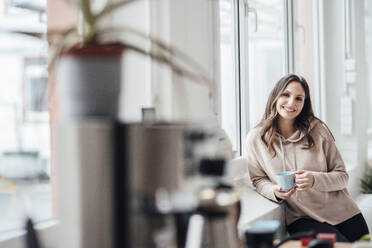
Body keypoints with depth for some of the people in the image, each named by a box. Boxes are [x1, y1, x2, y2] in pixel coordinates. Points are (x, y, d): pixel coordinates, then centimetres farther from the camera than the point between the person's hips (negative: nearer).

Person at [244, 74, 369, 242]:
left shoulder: (318, 130, -1)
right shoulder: (256, 138, -1)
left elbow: (342, 176, 1)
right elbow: (258, 180, 7)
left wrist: (314, 180, -19)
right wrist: (275, 192, -15)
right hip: (300, 218, -2)